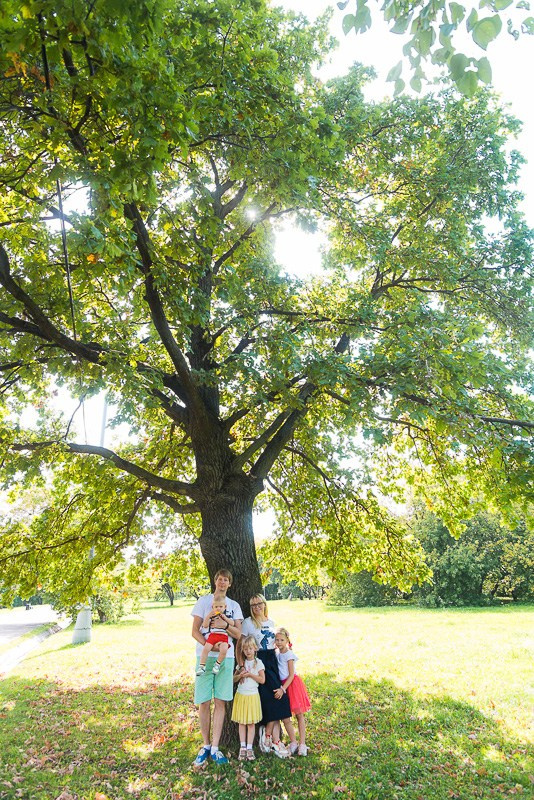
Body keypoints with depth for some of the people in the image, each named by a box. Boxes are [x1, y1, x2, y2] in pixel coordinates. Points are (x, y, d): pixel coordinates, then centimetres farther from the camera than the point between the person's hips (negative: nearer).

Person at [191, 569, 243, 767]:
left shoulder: (234, 606, 11)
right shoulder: (204, 601, 3)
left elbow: (238, 634, 5)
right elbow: (195, 631, -2)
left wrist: (226, 625, -16)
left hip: (226, 658, 2)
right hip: (205, 656, -2)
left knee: (220, 702, 4)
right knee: (204, 702, 2)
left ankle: (215, 748, 13)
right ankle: (206, 745, 19)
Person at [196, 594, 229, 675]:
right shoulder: (211, 615, 12)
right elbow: (205, 625, 3)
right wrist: (208, 616, -9)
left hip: (223, 636, -1)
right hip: (212, 635, 1)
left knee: (224, 649, -28)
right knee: (205, 649, -23)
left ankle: (217, 664, -4)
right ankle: (202, 666, -5)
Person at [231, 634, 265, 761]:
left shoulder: (258, 662, -3)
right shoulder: (241, 663, 7)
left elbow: (262, 680, -7)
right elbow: (234, 679, 9)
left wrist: (250, 674, -15)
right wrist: (240, 675, -11)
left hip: (253, 695, -3)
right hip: (241, 695, 3)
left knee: (251, 723, 2)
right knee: (242, 722, 7)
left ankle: (249, 748, 11)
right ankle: (242, 747, 15)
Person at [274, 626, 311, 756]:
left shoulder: (289, 655, -12)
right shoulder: (276, 653, 5)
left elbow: (291, 675, -14)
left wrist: (283, 689, -19)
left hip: (292, 683, -6)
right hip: (282, 685, 6)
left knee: (299, 715, 1)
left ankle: (302, 744, 5)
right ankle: (293, 742, 18)